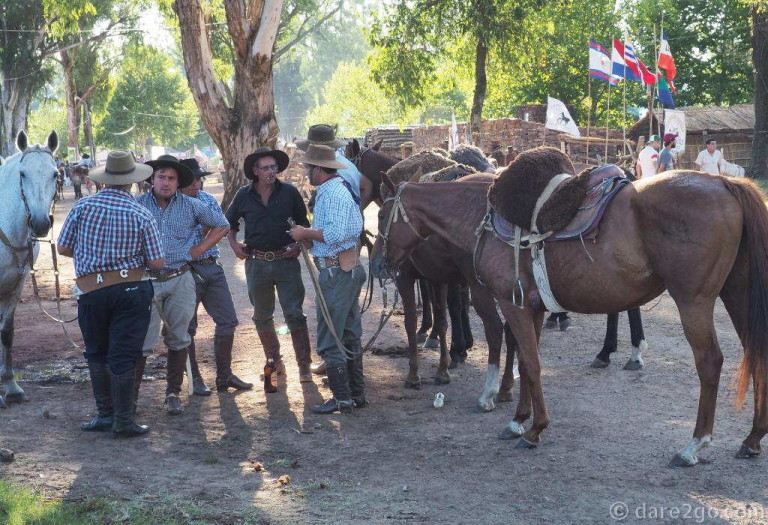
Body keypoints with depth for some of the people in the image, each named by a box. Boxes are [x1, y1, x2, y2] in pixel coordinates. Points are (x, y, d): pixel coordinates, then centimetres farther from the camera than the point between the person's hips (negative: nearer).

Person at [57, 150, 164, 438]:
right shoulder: (142, 215, -6)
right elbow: (157, 263, -6)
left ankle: (106, 414, 19)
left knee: (97, 354, 17)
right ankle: (123, 421, 6)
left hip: (91, 292, 1)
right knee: (123, 357, 3)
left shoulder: (83, 206, -4)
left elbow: (63, 248, 2)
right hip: (130, 290, -1)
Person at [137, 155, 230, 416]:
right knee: (141, 341, -3)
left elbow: (221, 225, 14)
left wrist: (199, 249, 5)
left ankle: (173, 392, 20)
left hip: (180, 280, 2)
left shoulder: (190, 205, 4)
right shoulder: (137, 205, -1)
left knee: (178, 340, 8)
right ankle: (131, 394, 5)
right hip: (147, 281, -2)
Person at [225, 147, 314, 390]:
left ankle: (304, 367, 1)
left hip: (286, 261, -2)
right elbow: (229, 222, 17)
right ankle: (274, 362, 26)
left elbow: (302, 222, 11)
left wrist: (299, 244, -5)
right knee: (262, 317, 11)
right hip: (256, 263, 2)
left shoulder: (289, 192, -1)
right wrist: (234, 244, 1)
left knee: (295, 315, -5)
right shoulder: (244, 195, 2)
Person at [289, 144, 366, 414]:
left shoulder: (333, 194, -17)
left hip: (336, 272, -11)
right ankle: (357, 394, 24)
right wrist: (309, 235, 11)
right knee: (350, 336, 16)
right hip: (349, 268, 11)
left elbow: (335, 234, -27)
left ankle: (342, 399, 1)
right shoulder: (340, 189, 16)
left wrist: (305, 233, -13)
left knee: (329, 339, -4)